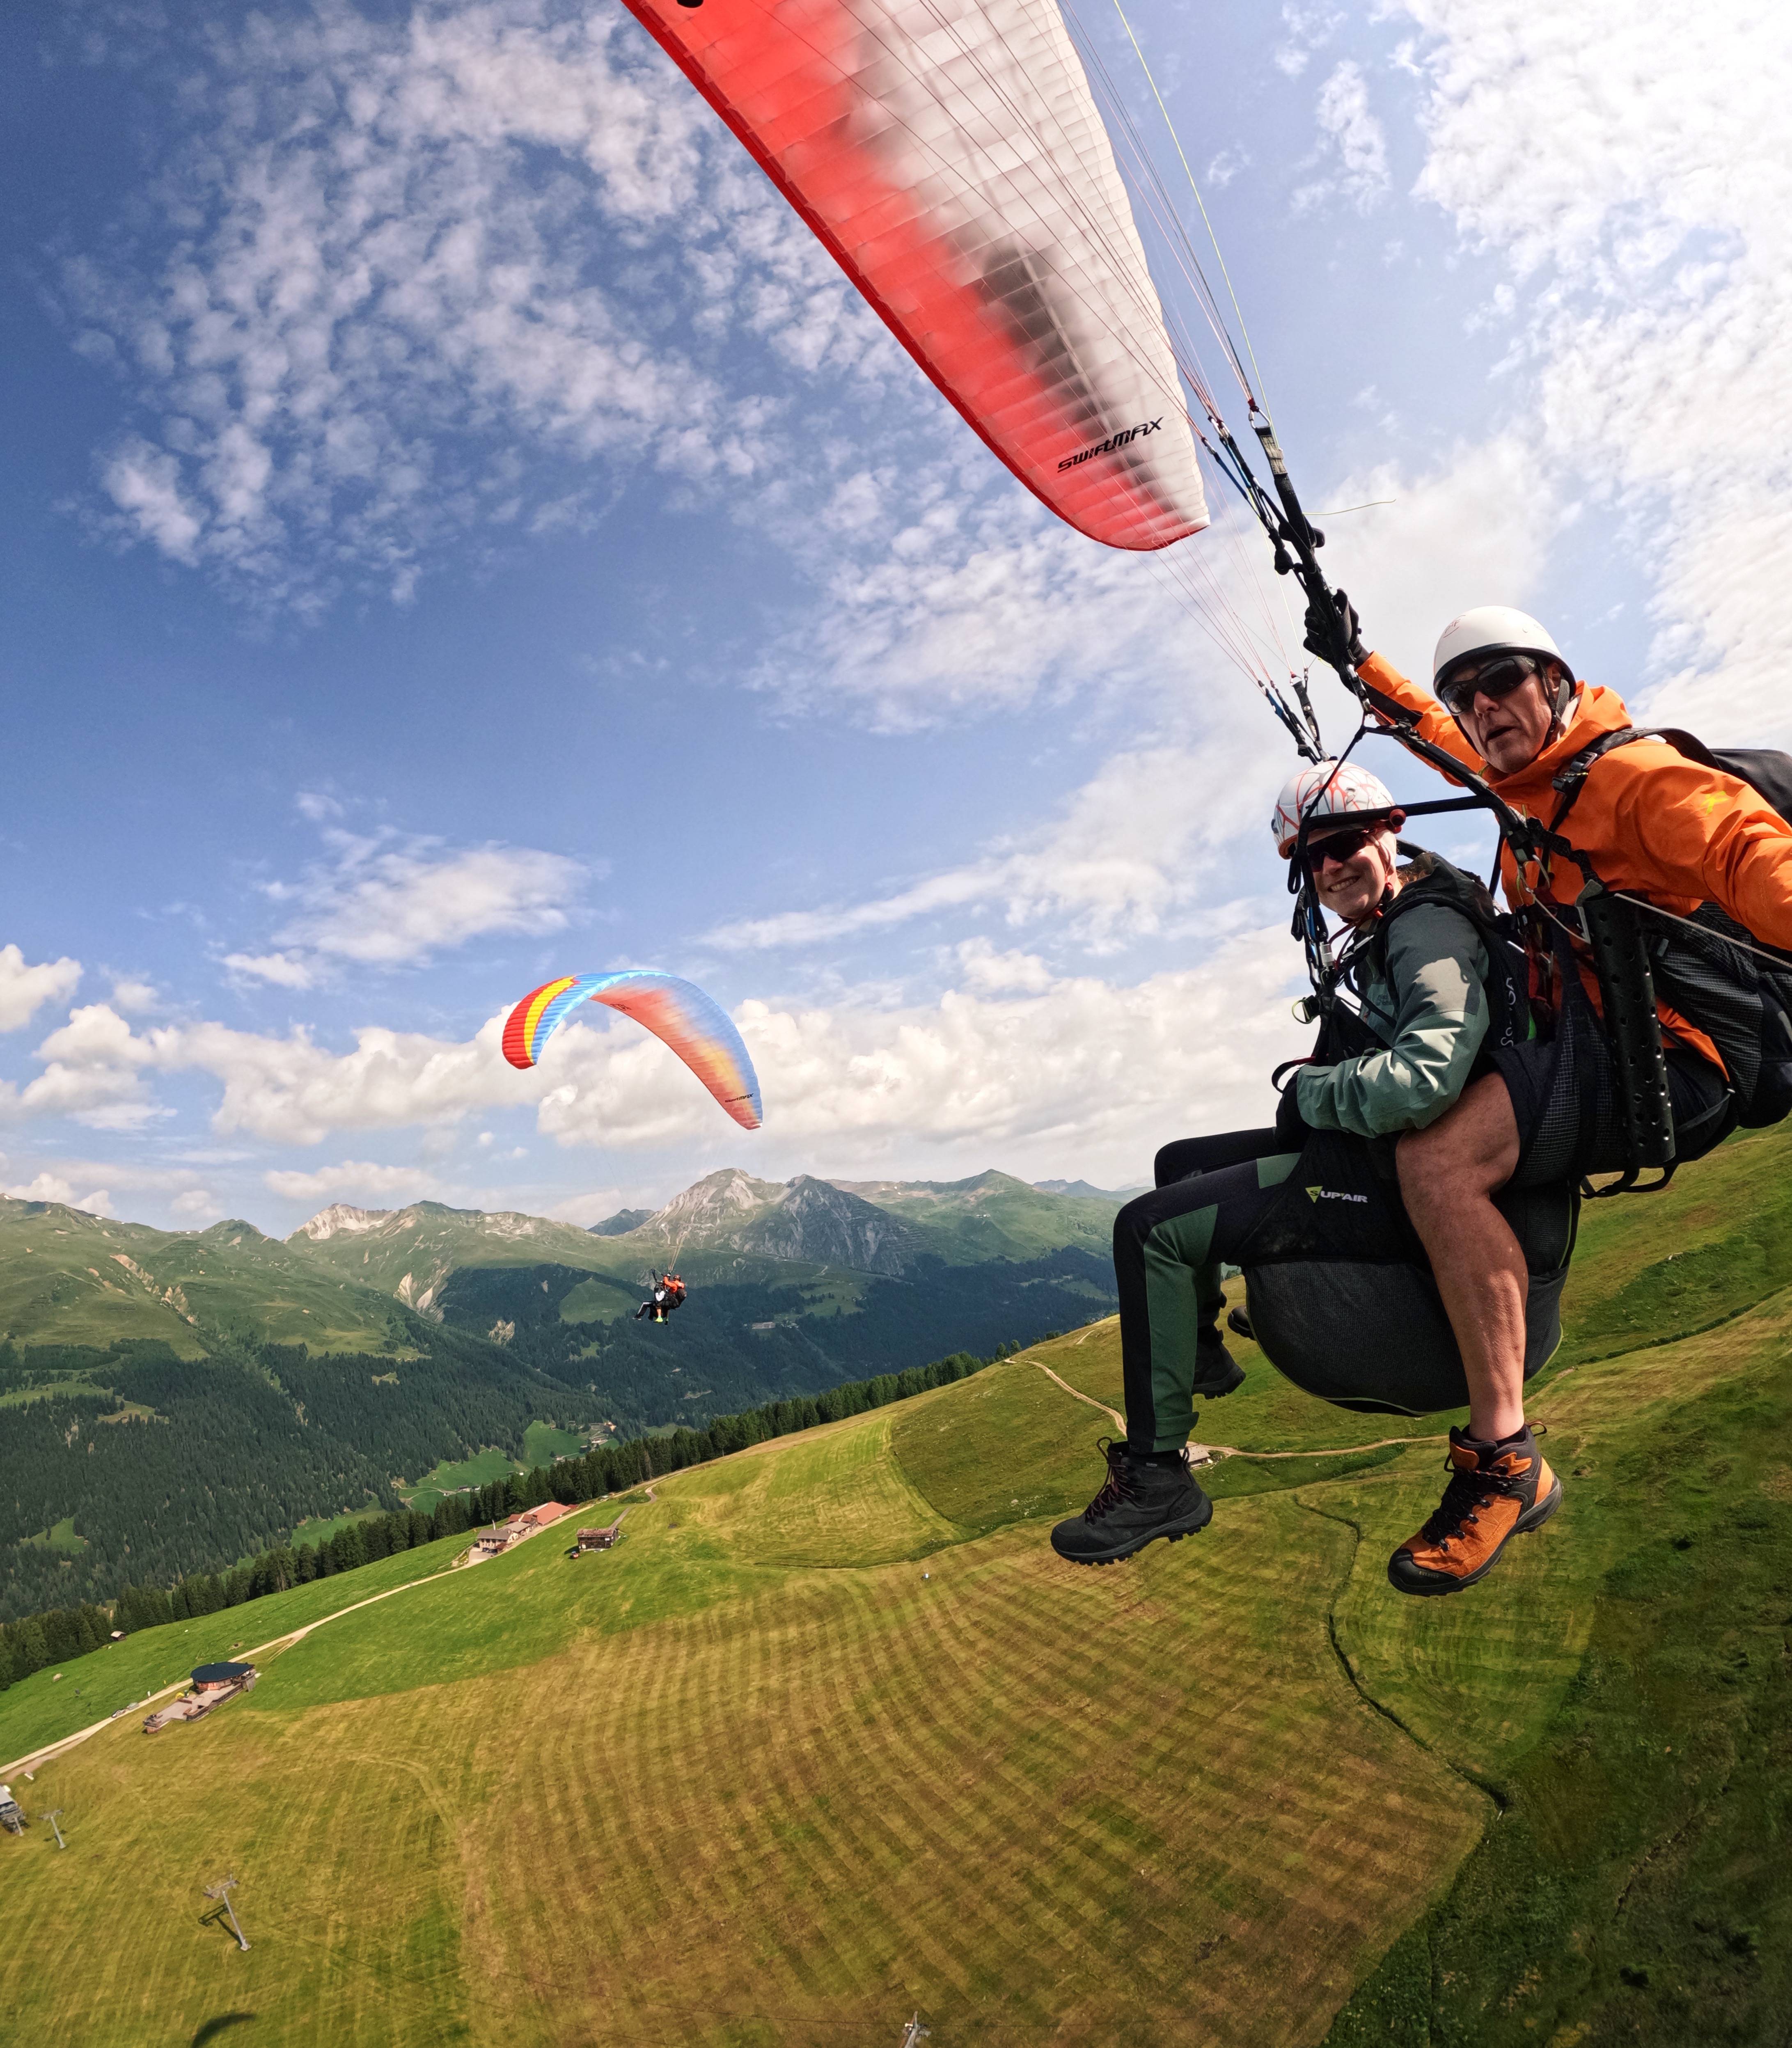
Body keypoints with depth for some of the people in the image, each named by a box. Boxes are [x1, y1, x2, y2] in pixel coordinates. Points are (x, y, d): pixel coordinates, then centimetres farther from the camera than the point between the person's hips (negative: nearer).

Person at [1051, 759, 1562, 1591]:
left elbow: (1427, 1075, -35)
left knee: (1150, 1227, -17)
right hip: (1364, 1150, 11)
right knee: (1180, 1163, 22)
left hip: (1399, 1176, -10)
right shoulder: (1385, 935, 14)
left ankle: (1156, 1479, -9)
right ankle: (1200, 1351, 36)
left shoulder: (1429, 929, -19)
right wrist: (1321, 1084, -2)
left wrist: (1312, 1093, -19)